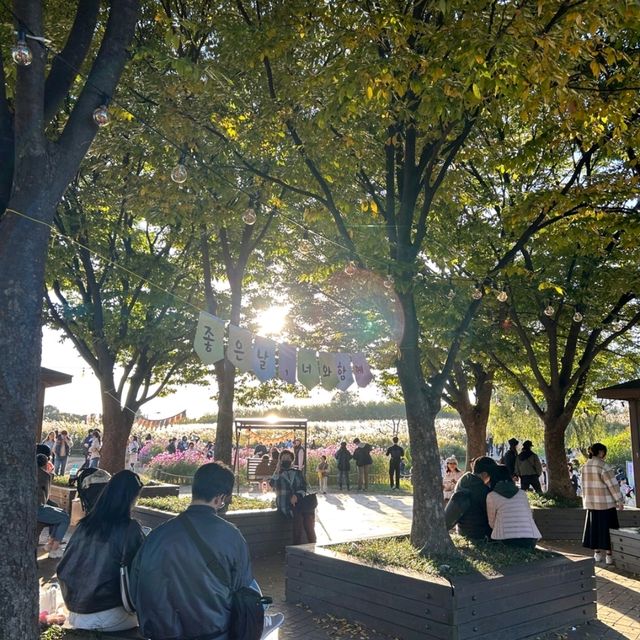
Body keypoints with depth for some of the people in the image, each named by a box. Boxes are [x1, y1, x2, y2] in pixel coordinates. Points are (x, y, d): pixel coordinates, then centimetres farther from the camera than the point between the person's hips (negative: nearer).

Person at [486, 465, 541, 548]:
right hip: (529, 538, 3)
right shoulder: (522, 493, 14)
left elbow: (492, 522, 9)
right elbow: (530, 515, 16)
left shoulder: (491, 496, 3)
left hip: (506, 540, -3)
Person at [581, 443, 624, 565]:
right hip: (605, 502, -6)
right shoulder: (602, 466, -18)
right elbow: (612, 485, -16)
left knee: (595, 527, 13)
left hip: (591, 503, 7)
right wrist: (619, 500, -8)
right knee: (607, 528, 2)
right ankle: (609, 555, 7)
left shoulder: (586, 466, 5)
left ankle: (597, 553, 20)